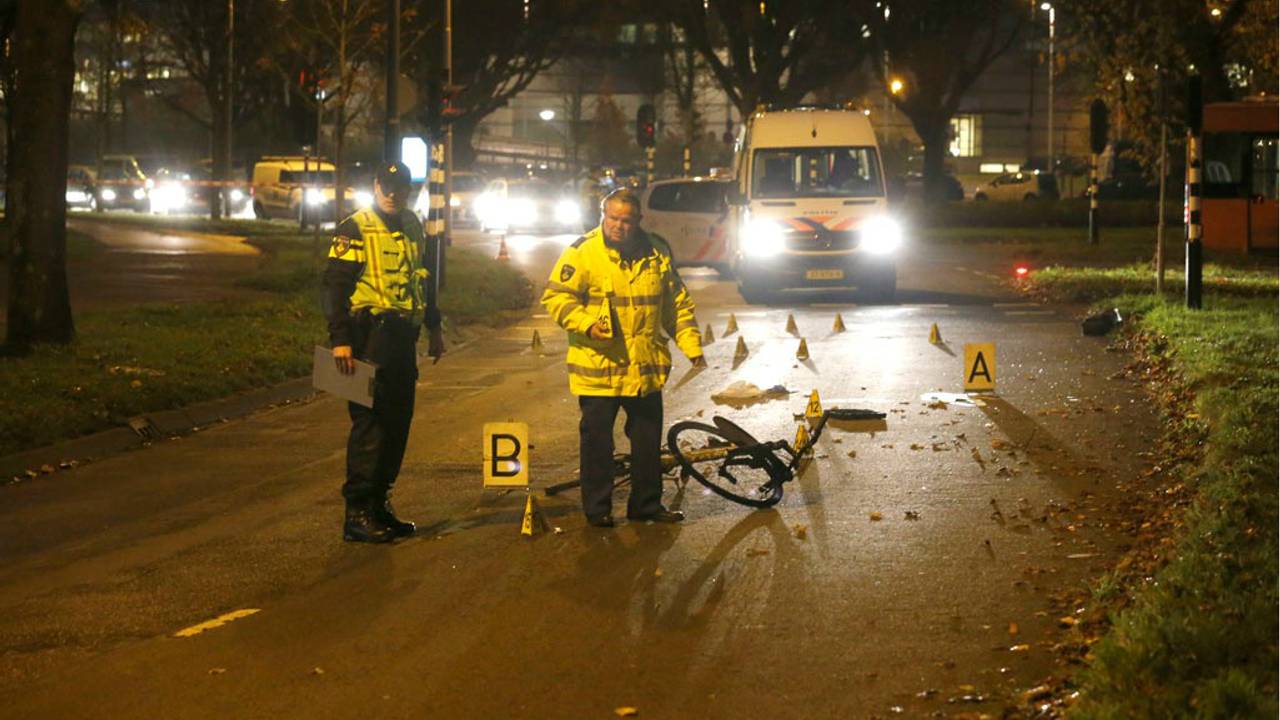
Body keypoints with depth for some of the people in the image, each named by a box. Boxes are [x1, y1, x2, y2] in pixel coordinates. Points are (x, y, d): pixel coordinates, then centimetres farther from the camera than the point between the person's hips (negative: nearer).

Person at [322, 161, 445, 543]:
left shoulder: (413, 228, 15)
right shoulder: (354, 230, -8)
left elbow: (425, 279, 27)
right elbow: (335, 286, -12)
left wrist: (434, 328, 25)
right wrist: (340, 340, -19)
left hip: (402, 339, 8)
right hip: (369, 337, -8)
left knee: (397, 423, 11)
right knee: (369, 423, -9)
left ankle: (379, 503, 21)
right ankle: (356, 513, -6)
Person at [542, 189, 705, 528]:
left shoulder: (657, 252, 7)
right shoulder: (583, 252, -6)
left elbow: (678, 303, 15)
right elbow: (556, 297, -7)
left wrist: (692, 346, 9)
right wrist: (587, 323, -21)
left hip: (646, 368, 4)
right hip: (598, 367, -4)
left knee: (648, 438, 12)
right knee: (597, 439, 2)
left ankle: (647, 503, 25)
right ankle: (597, 508, 14)